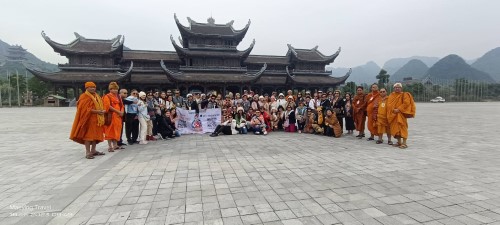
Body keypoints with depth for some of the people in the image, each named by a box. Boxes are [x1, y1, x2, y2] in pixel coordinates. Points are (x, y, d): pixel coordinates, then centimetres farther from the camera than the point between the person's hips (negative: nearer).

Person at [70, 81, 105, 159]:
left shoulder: (97, 96, 18)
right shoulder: (84, 97, -7)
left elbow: (101, 106, 20)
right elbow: (86, 109, -16)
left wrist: (102, 110, -2)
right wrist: (97, 111, -22)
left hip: (97, 119, 8)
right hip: (88, 118, -8)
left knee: (95, 134, 10)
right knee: (88, 135, -7)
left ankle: (93, 151, 18)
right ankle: (87, 152, -6)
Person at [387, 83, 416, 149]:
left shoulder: (404, 95, 1)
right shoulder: (391, 95, 14)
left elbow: (406, 103, -12)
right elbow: (389, 104, 3)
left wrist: (399, 109, -18)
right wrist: (393, 110, -13)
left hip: (401, 114, -5)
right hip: (393, 114, 5)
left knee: (402, 127, -10)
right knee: (395, 128, 6)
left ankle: (404, 143, -8)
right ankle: (399, 142, 16)